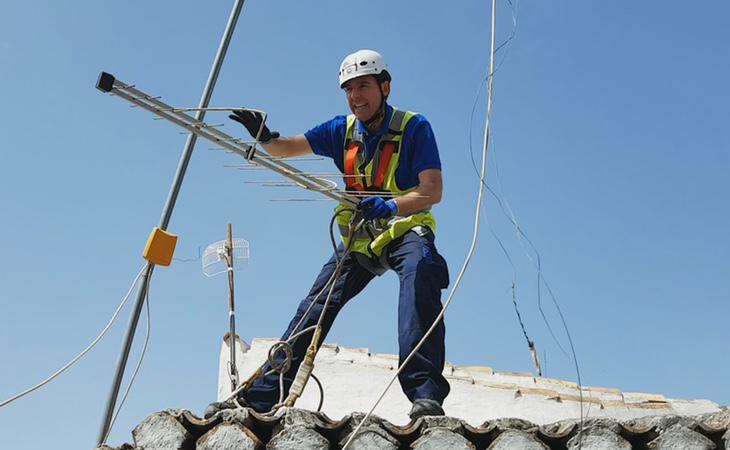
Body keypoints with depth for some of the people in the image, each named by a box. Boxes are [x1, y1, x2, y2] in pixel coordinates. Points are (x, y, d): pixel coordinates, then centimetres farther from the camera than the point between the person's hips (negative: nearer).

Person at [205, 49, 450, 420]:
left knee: (419, 272, -37)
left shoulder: (414, 127, -10)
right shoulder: (343, 129, 5)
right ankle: (259, 396, -3)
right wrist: (265, 137, -20)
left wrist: (390, 206, -38)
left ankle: (425, 394, -43)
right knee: (315, 305, -7)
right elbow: (287, 148, 3)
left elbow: (432, 192, -19)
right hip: (360, 237, 5)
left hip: (406, 230, -5)